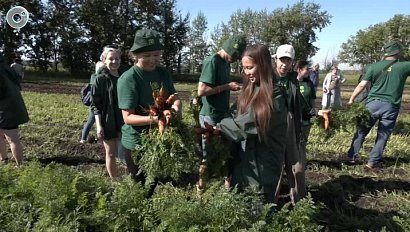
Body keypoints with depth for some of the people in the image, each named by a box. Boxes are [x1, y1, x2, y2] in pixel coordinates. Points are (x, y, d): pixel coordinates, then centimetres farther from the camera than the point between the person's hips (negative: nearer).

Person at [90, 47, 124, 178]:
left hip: (124, 121, 4)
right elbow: (95, 104, -7)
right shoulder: (100, 79, -5)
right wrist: (99, 125, -14)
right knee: (111, 153, 8)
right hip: (108, 122, -3)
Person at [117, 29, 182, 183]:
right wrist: (153, 119, -35)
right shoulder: (128, 79, -17)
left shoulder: (163, 73, 1)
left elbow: (174, 97, 4)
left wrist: (176, 108, -19)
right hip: (137, 144, -5)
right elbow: (128, 117, -20)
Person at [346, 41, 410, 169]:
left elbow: (362, 85, -3)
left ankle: (352, 155, 20)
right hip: (391, 107, -1)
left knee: (362, 130, 14)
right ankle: (373, 162, 16)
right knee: (383, 135, 11)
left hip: (372, 103, 1)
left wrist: (351, 99, 3)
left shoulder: (373, 66, 0)